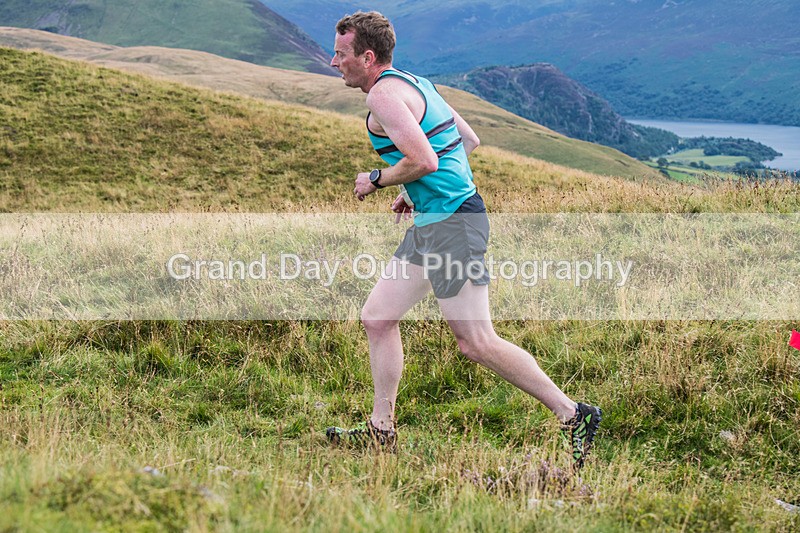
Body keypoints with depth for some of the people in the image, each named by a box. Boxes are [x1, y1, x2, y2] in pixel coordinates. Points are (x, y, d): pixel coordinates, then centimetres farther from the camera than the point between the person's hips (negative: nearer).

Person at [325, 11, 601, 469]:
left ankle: (574, 416, 0)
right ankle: (381, 431, 19)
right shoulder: (414, 83, 17)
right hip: (432, 224, 11)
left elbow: (423, 160, -25)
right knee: (377, 317, 12)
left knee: (477, 343, -8)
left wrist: (377, 180, -7)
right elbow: (469, 141, 23)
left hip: (451, 225, -11)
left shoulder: (385, 93, -13)